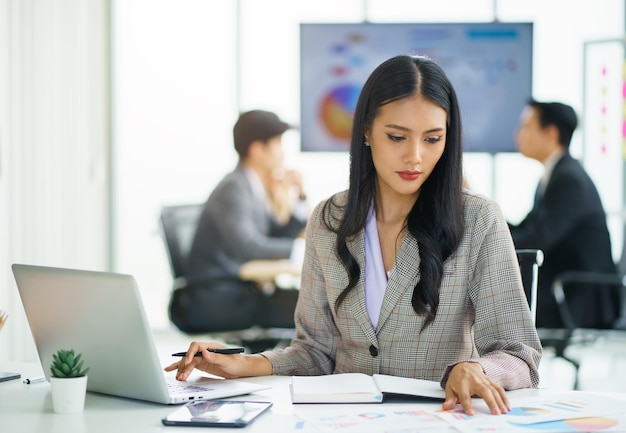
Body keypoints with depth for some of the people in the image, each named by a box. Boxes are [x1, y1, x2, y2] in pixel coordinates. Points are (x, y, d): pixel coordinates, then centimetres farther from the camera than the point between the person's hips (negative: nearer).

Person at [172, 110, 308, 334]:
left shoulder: (254, 189, 16)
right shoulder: (233, 190, -12)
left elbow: (282, 238, 24)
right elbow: (249, 247, -26)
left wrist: (298, 197, 14)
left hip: (242, 290, 9)